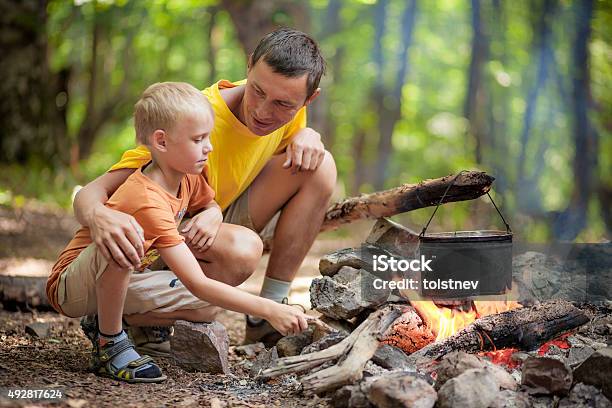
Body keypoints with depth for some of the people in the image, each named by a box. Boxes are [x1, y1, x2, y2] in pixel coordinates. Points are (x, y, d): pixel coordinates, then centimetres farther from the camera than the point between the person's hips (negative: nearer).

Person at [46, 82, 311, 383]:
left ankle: (110, 319, 3)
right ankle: (109, 344, -21)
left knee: (211, 305, -9)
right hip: (70, 287, -8)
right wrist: (269, 310, -38)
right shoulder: (148, 202, -33)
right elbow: (197, 285, -36)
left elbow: (210, 205, 18)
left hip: (123, 281, 8)